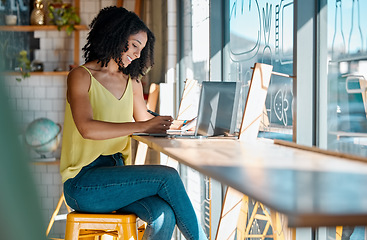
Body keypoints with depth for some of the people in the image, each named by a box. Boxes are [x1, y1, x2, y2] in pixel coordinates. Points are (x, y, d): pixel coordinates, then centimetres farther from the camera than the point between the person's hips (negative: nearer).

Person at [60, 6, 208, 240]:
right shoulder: (81, 76, -6)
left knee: (164, 216, -25)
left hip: (117, 174, 6)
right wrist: (142, 126, -28)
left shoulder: (132, 82, 15)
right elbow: (87, 128, -21)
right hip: (83, 182, -6)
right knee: (168, 177, -22)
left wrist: (171, 124, 0)